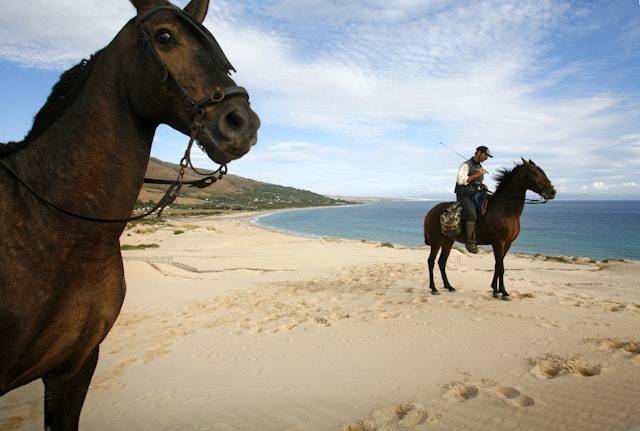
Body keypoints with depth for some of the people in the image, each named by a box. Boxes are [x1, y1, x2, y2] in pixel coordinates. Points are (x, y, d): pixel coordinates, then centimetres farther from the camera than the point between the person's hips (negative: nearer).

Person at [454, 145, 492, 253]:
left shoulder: (480, 167, 20)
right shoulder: (466, 165, -6)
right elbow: (460, 180, -17)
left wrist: (482, 186, 8)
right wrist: (476, 175, -17)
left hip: (475, 195, 9)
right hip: (464, 196, -9)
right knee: (472, 214, -30)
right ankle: (471, 242, -29)